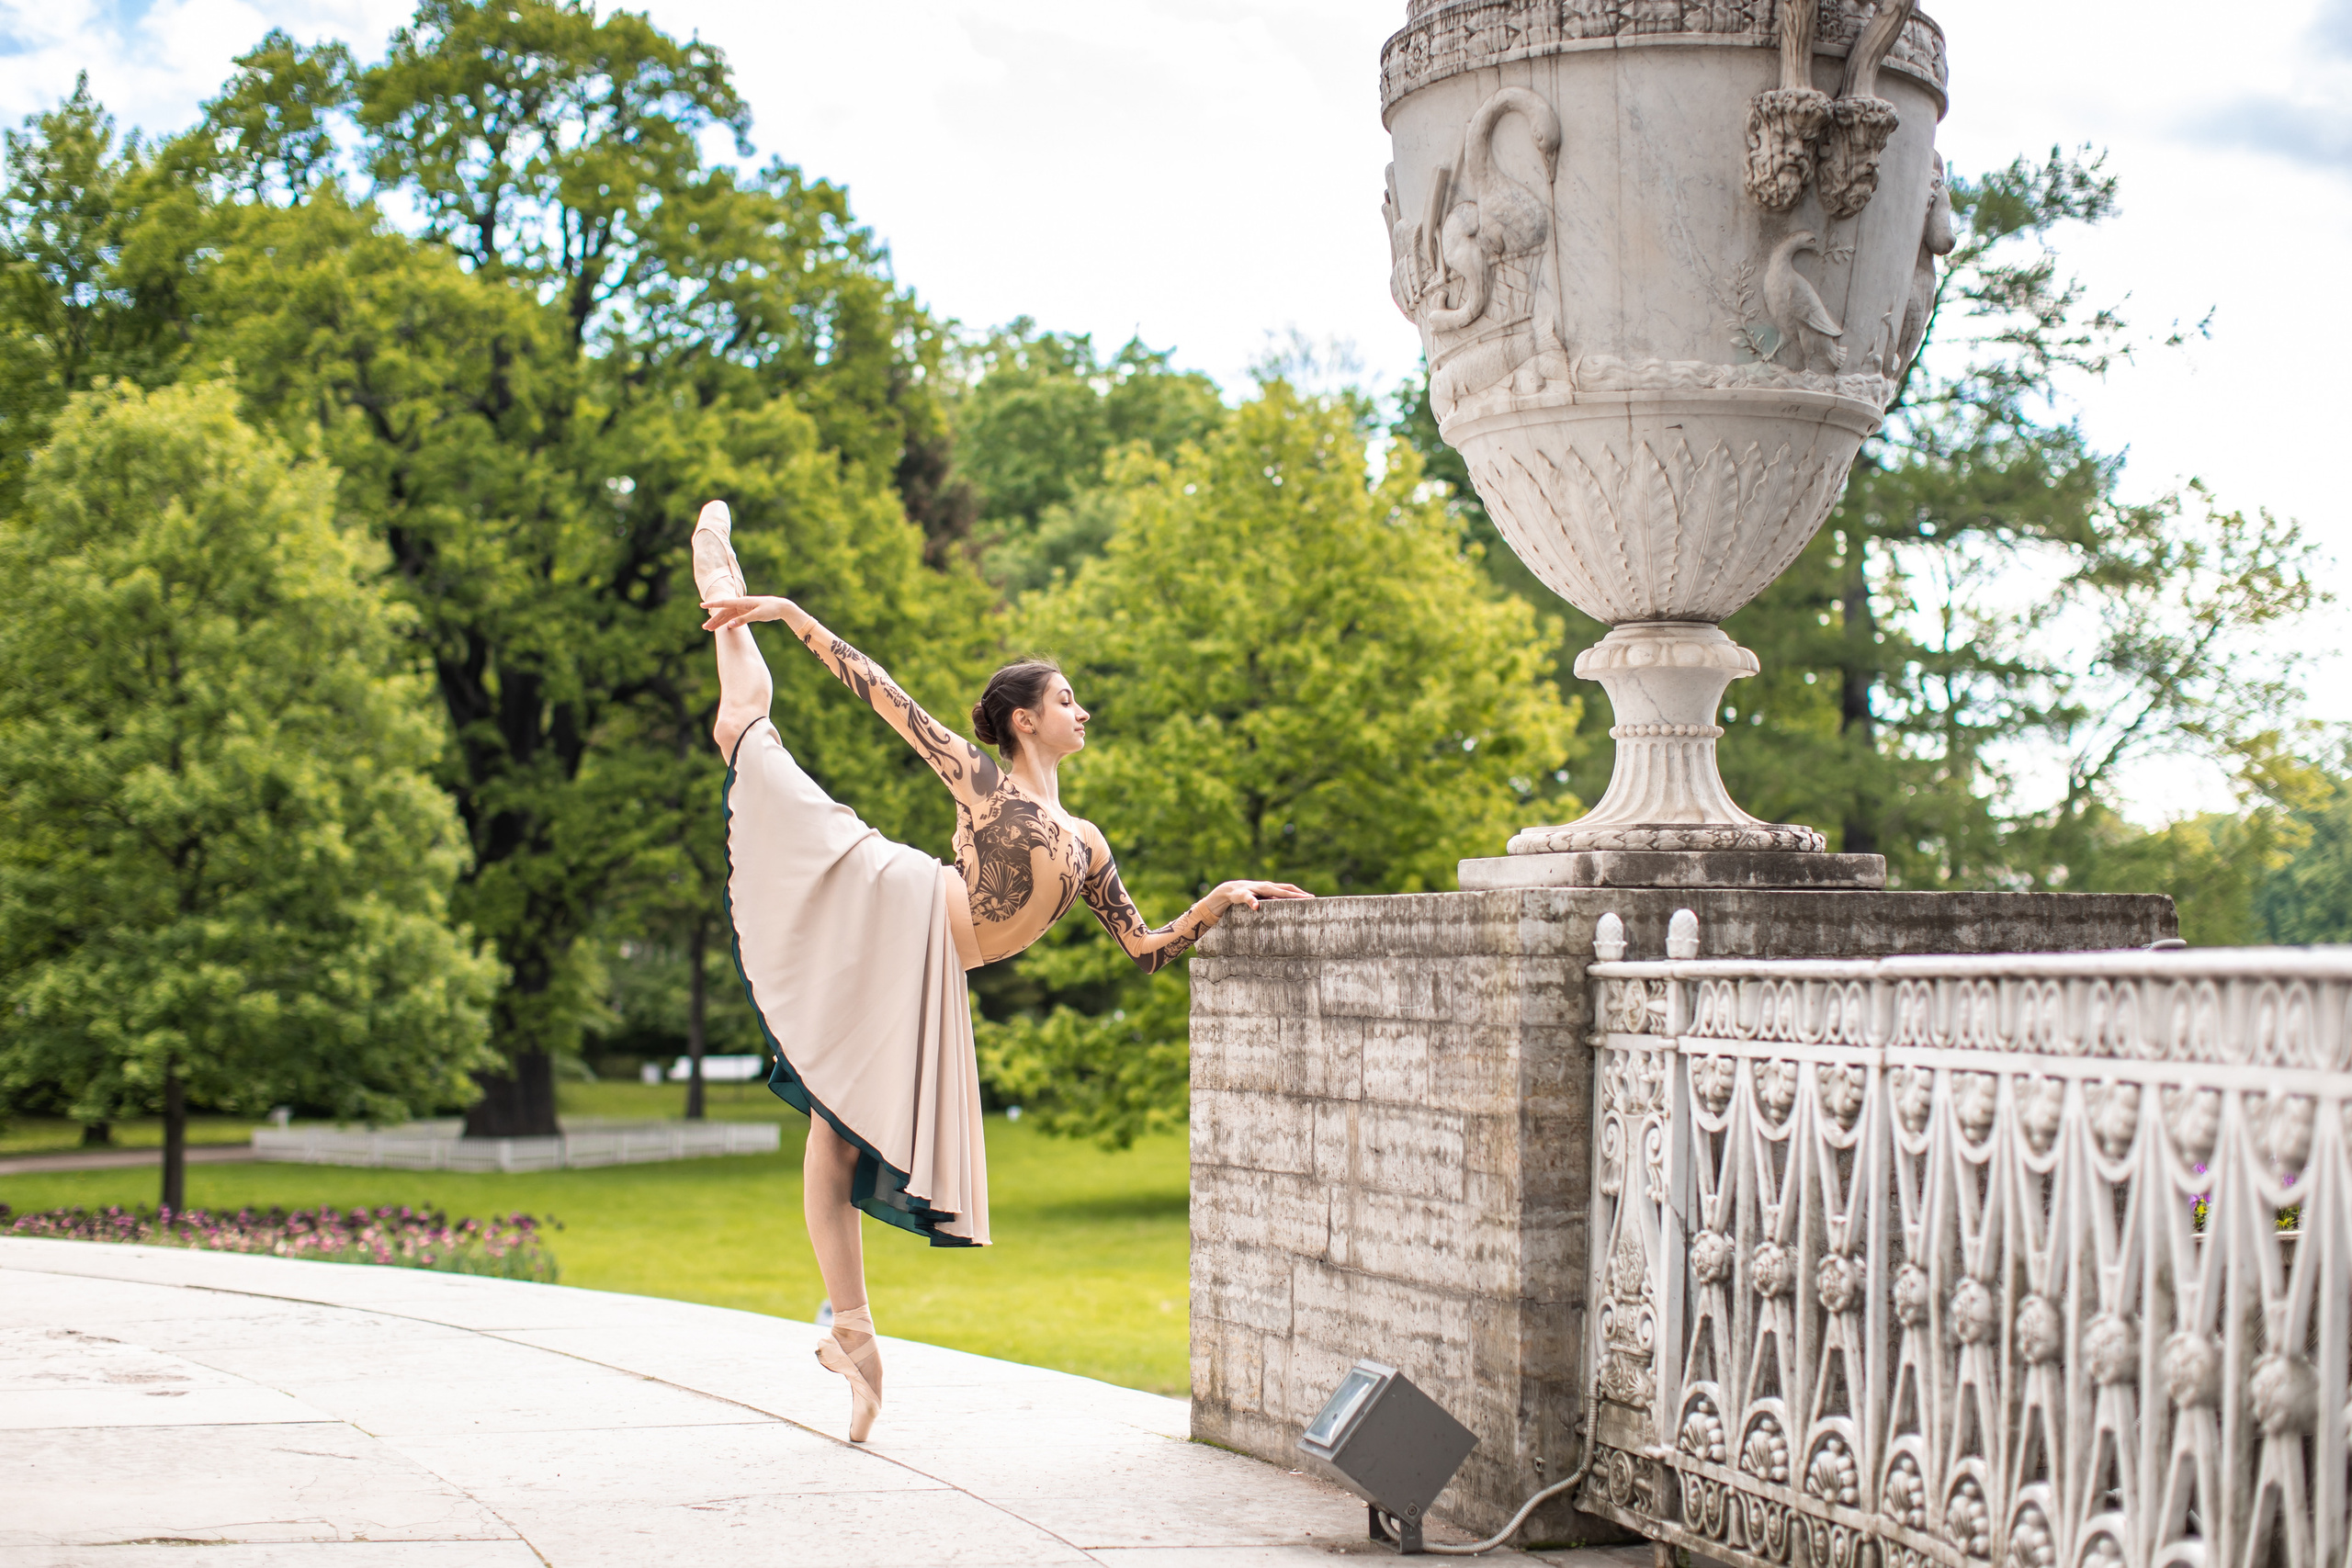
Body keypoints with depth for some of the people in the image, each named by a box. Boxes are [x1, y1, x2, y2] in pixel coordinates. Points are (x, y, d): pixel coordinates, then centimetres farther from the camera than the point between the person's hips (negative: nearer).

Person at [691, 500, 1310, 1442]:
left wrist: (1220, 903, 7)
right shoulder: (979, 778, 9)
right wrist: (789, 615, 0)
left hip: (920, 979, 3)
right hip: (889, 904, -2)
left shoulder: (1086, 847, 21)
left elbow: (1146, 950, 22)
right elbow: (880, 692, 5)